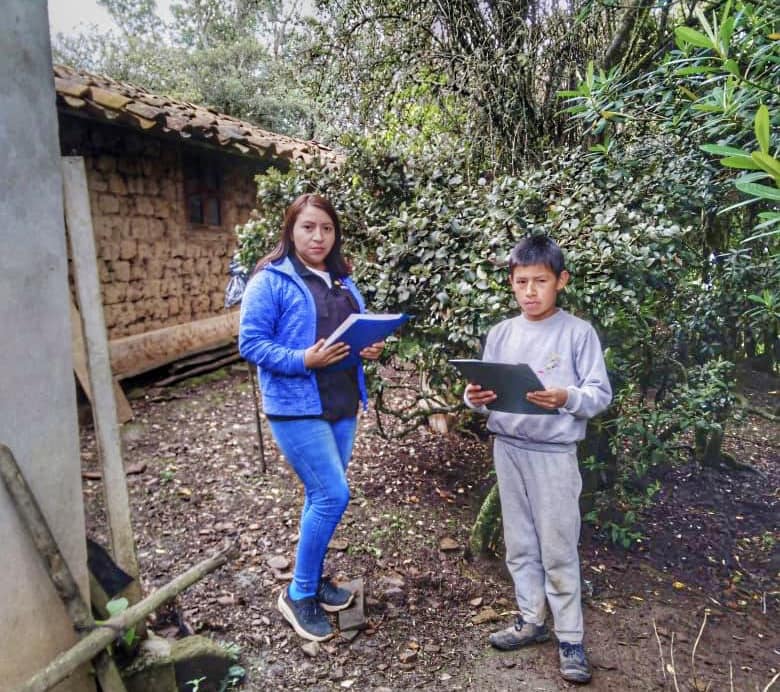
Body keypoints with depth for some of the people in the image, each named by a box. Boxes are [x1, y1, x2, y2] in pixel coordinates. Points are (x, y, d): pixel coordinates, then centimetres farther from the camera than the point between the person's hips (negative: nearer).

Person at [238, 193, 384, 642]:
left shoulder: (344, 281, 12)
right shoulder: (271, 281, -8)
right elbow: (251, 343, -12)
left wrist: (371, 348, -2)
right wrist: (302, 360, -25)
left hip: (343, 405, 7)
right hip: (296, 406, -7)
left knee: (322, 495, 16)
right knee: (333, 495, -10)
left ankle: (313, 580, 35)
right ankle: (299, 594, 11)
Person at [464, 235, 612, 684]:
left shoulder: (579, 332, -8)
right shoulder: (501, 334, 5)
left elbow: (601, 395, -9)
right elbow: (487, 392, 8)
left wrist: (567, 398, -28)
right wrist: (475, 398, -13)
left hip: (554, 453, -4)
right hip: (507, 449, 5)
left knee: (558, 549, 5)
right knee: (520, 543, 15)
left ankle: (570, 638, 21)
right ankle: (532, 621, 33)